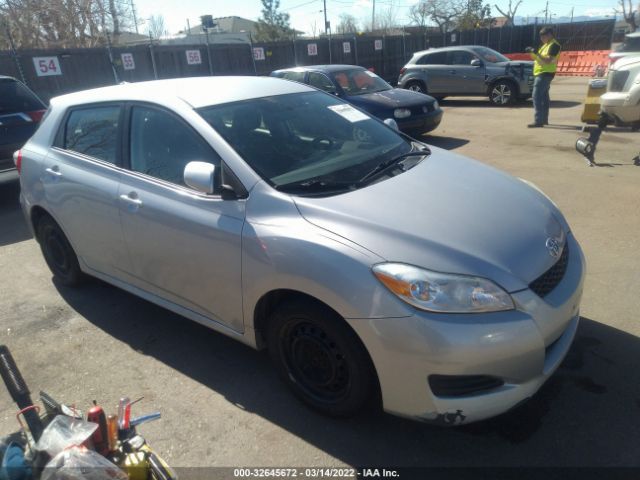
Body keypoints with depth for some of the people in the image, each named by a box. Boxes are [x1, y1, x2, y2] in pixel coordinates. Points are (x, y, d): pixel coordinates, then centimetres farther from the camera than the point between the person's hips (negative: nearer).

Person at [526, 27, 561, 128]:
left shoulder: (554, 45, -13)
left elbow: (548, 60, -23)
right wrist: (532, 53, 2)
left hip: (545, 74, -10)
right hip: (540, 73, 10)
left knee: (537, 96, -17)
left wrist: (537, 53, -28)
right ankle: (544, 119, 22)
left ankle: (538, 121, -20)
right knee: (544, 96, 14)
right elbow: (538, 58, 19)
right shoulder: (546, 44, 18)